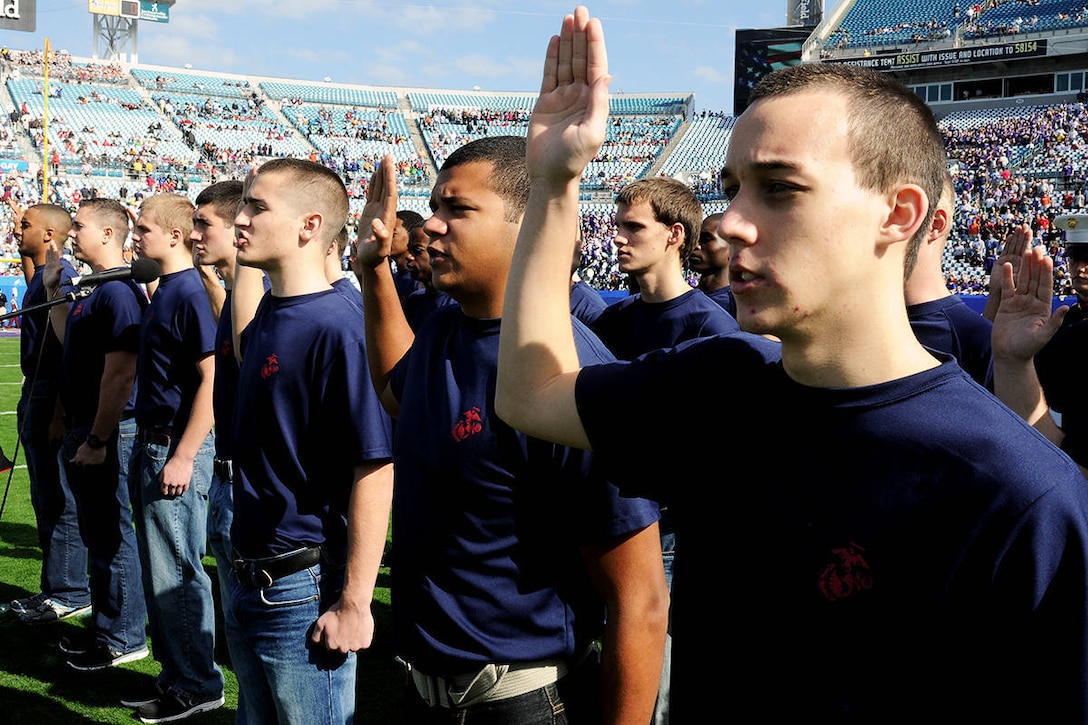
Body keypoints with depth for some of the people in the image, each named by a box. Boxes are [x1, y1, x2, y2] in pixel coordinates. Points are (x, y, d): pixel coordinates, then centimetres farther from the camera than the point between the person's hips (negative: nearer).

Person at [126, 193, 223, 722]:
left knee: (177, 570, -2)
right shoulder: (163, 290, 13)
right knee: (158, 568, 15)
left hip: (177, 449, -10)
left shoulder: (190, 293, -16)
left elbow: (212, 379, -21)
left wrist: (183, 457, -22)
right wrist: (149, 445, 18)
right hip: (150, 442, 10)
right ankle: (175, 674, 27)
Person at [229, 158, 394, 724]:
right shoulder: (268, 313, 4)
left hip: (305, 589, -9)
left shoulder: (336, 327, -21)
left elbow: (375, 469, -23)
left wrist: (354, 603, -22)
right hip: (250, 583, 9)